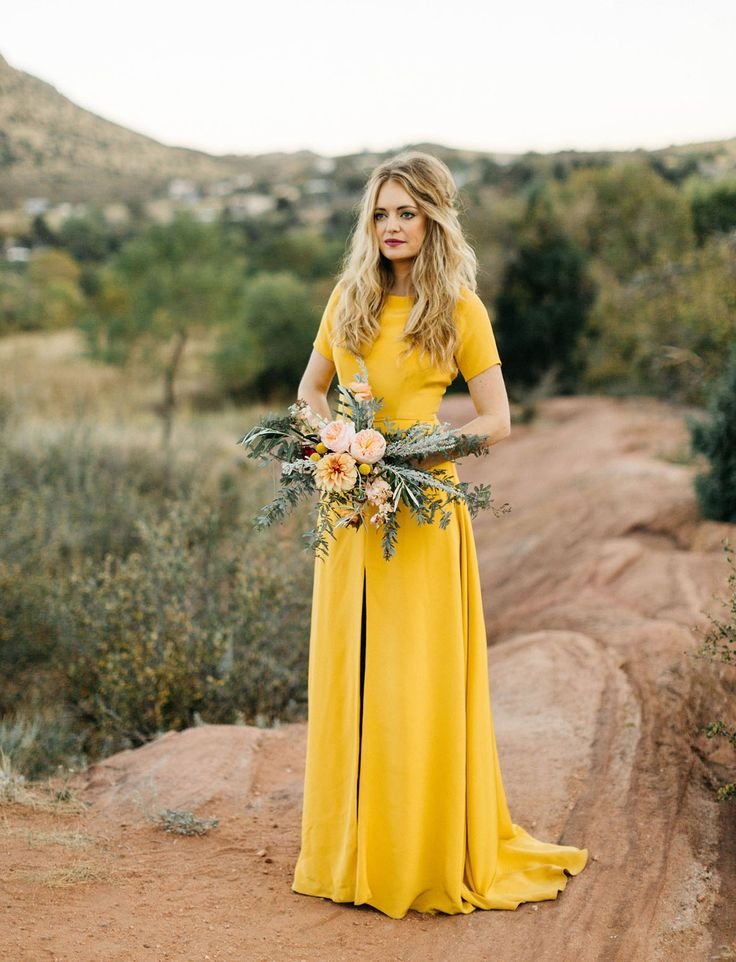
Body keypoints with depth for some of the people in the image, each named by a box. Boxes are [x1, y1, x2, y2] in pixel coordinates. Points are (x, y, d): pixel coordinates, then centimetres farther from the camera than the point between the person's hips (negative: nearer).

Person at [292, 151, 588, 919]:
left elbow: (497, 422, -2)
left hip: (421, 510, -4)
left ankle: (431, 856, 14)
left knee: (419, 682, 0)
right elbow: (311, 387, 19)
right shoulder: (348, 296, 9)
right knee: (345, 676, 8)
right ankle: (350, 849, 21)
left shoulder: (460, 309, -2)